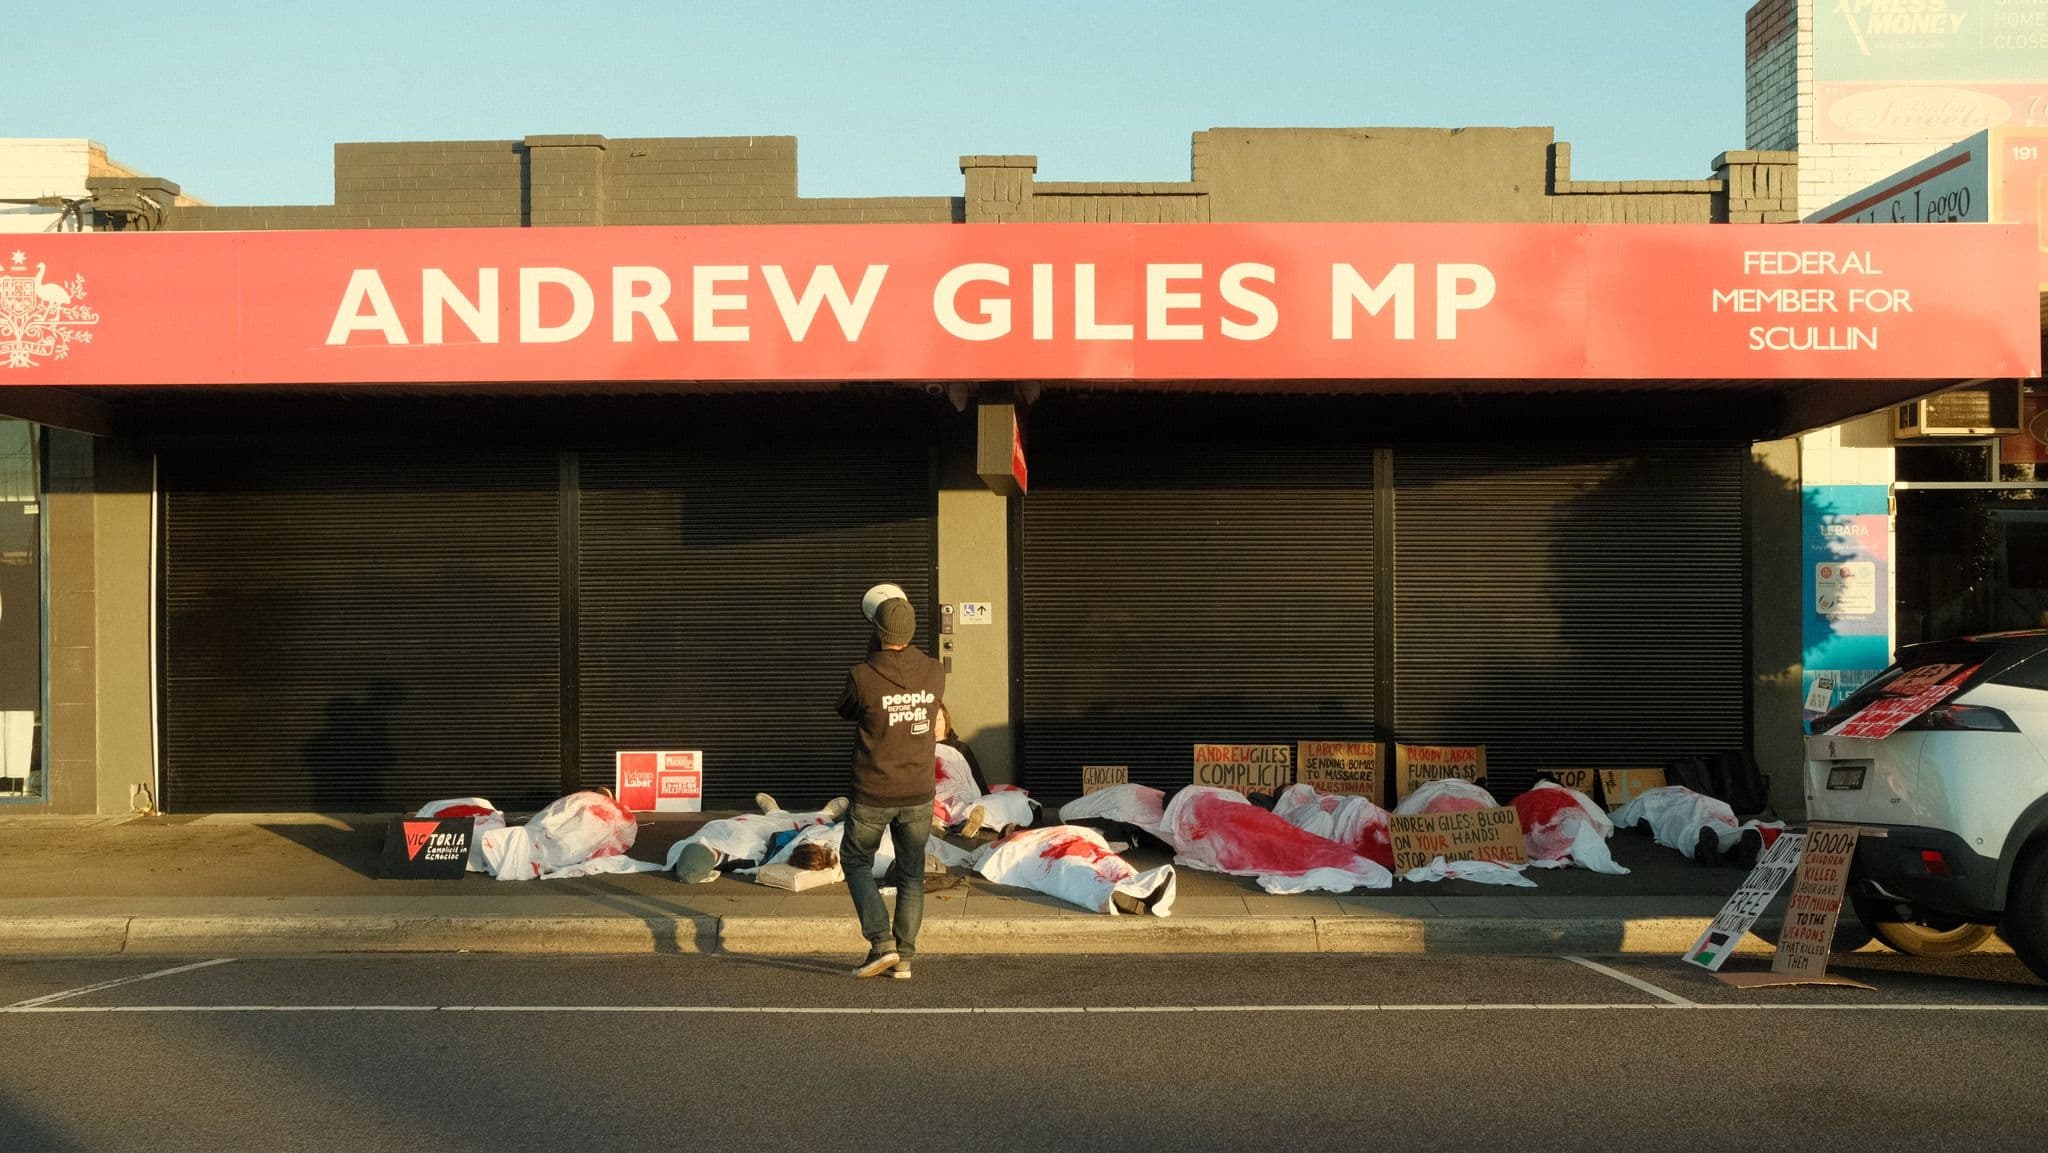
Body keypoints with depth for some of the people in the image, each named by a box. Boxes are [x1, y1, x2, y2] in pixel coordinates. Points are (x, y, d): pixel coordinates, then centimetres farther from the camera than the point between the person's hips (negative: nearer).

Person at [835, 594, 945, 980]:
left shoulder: (862, 676, -17)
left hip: (873, 795, -3)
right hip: (919, 794, 3)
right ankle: (904, 957, 14)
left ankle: (881, 942, 2)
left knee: (856, 862, 16)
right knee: (911, 875, 14)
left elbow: (846, 711, 4)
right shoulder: (934, 674, -5)